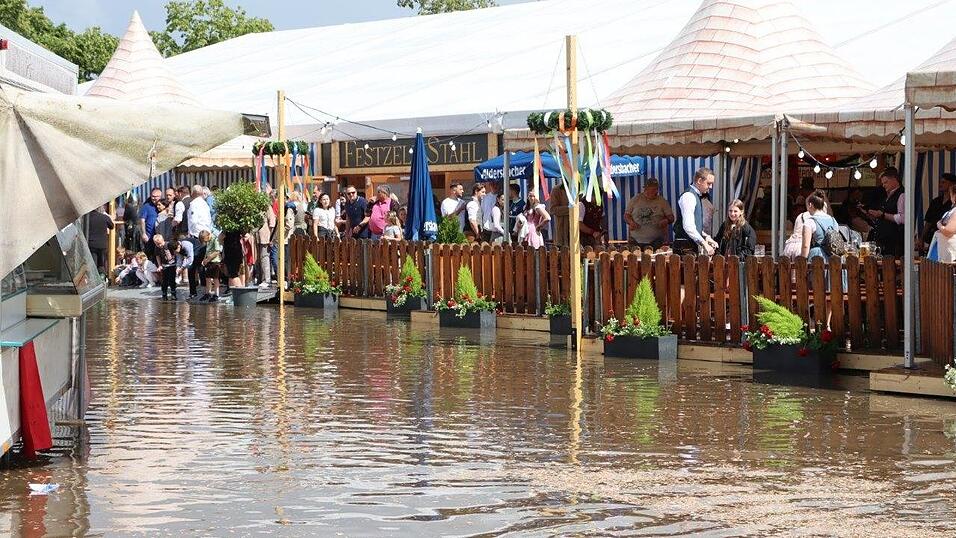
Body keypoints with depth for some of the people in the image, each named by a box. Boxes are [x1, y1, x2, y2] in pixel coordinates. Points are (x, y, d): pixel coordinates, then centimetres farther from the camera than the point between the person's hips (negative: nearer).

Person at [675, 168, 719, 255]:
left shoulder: (697, 196, 16)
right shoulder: (688, 196, -15)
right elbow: (688, 227, -24)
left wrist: (706, 237, 10)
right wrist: (703, 243, -26)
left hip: (694, 244, 9)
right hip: (686, 247, -9)